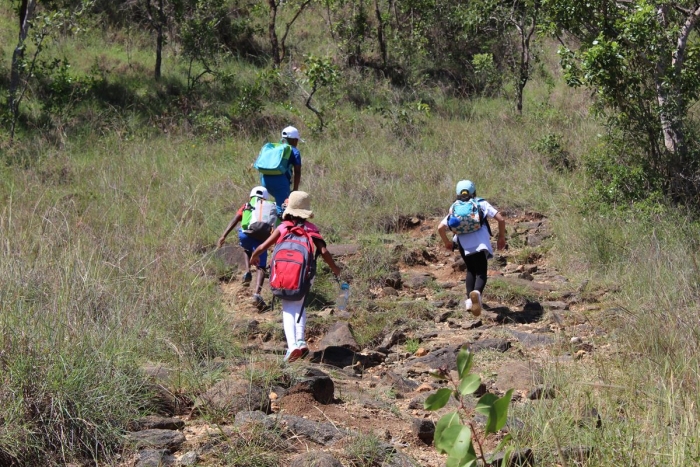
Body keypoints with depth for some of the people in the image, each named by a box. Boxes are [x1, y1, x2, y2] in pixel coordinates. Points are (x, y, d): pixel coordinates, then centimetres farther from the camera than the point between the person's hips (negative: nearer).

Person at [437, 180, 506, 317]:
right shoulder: (482, 204, 18)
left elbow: (440, 227, 11)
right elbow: (501, 219, 8)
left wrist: (447, 242, 27)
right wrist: (502, 237, 20)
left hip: (464, 244, 2)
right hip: (481, 242, -2)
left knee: (471, 270, 24)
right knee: (481, 273, 0)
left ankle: (470, 300, 12)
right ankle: (477, 292, -32)